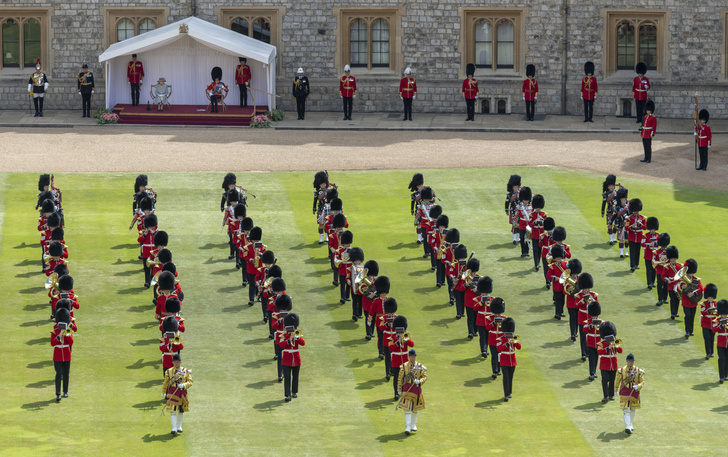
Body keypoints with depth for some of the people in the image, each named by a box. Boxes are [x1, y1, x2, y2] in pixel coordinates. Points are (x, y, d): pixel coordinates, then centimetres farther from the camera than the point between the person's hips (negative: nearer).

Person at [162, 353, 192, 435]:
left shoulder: (186, 371, 4)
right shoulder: (169, 372, 5)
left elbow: (190, 382, -4)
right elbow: (165, 383, 13)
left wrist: (184, 385, -22)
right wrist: (163, 393, 15)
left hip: (182, 392, 2)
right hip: (172, 392, -2)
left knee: (181, 410, 12)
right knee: (173, 410, -11)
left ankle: (179, 426, 29)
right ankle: (174, 428, -12)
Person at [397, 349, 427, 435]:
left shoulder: (420, 366, 4)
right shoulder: (404, 366, 1)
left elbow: (425, 377, 0)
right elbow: (400, 379, 3)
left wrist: (419, 381, -21)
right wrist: (399, 390, -3)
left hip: (417, 388, 2)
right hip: (407, 388, -2)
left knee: (415, 408, 14)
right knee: (407, 408, -11)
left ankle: (413, 425, 32)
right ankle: (408, 427, -14)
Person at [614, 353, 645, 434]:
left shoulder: (638, 371, 1)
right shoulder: (621, 370, 0)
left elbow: (642, 382, 1)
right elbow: (617, 381, 13)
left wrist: (638, 386, -19)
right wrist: (615, 390, 21)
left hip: (634, 392, 2)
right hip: (624, 392, -2)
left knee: (632, 410, 16)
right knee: (626, 410, -13)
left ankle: (630, 425, 35)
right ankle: (628, 427, -22)